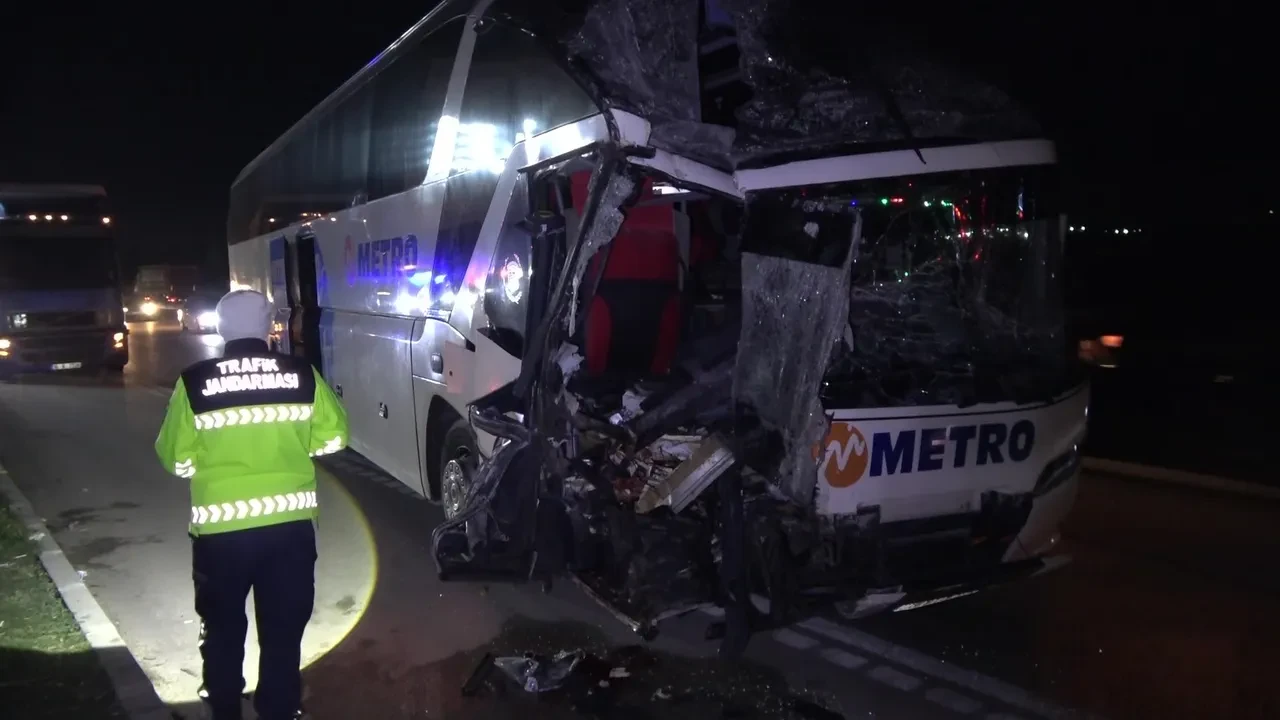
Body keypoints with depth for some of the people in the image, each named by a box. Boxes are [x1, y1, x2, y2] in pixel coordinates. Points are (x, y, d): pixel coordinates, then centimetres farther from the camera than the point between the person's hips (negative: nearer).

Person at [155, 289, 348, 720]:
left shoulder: (194, 383, -6)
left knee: (223, 628, 22)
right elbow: (332, 438, 3)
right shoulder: (302, 375, -4)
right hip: (290, 522, 1)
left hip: (220, 527, 0)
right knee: (283, 631, 14)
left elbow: (177, 460, -1)